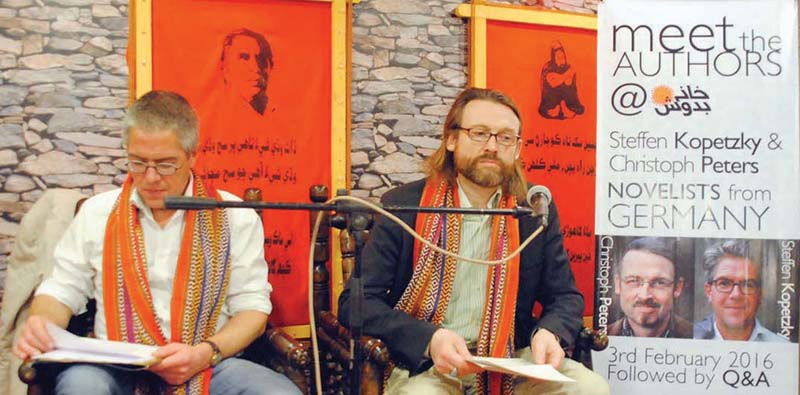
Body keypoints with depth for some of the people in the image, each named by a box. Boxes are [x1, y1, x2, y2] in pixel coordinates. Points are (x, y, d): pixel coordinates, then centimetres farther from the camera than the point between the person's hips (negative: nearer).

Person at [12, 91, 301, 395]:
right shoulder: (97, 213, 12)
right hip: (117, 368, 1)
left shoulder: (235, 217, 6)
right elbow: (62, 289, 16)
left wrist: (206, 353, -12)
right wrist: (41, 324, -8)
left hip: (209, 366, -1)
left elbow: (252, 304, 5)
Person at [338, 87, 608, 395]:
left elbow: (565, 296, 12)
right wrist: (429, 339, -25)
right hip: (423, 362, -3)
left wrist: (550, 333, -14)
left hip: (511, 359, 3)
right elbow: (357, 301, -7)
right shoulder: (404, 205, -3)